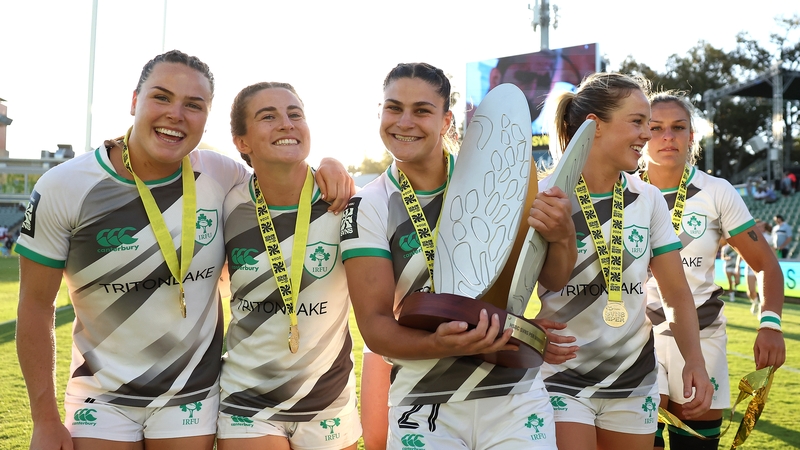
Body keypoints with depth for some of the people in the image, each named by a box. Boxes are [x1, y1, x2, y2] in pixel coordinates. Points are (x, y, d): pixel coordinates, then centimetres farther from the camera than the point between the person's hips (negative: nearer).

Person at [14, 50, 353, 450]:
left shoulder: (222, 175, -9)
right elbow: (36, 304, -6)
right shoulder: (62, 188, -12)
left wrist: (324, 165, -13)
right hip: (102, 398, -1)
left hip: (194, 396, 1)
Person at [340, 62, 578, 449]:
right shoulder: (368, 209, -5)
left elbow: (552, 280, 4)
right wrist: (443, 345, -28)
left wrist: (561, 237, -18)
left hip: (516, 400, 1)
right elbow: (374, 325, -9)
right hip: (425, 410, 0)